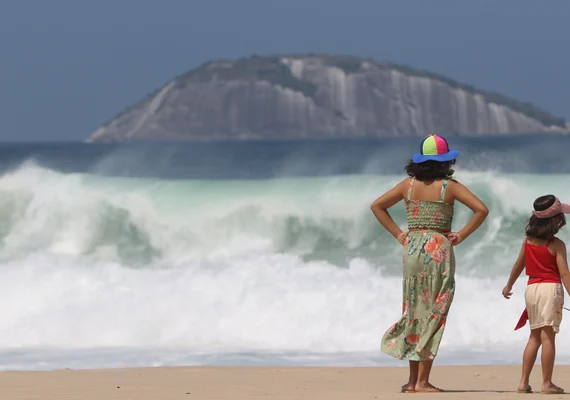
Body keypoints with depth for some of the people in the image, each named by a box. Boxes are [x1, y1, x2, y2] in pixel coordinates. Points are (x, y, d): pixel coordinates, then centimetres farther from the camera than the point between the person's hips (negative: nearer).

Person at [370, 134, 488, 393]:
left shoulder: (409, 185, 5)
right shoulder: (449, 186, -4)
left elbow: (377, 206, 11)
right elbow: (481, 210, -9)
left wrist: (397, 234, 10)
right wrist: (461, 236, -1)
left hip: (412, 248, 4)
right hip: (438, 249, -4)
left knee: (415, 312, 11)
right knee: (434, 314, -1)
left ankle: (412, 380, 9)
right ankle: (422, 381, -4)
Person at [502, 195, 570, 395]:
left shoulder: (528, 240, 6)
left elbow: (519, 265, 16)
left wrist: (509, 286, 29)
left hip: (531, 288, 6)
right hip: (550, 288, -6)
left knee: (535, 336, 15)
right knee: (548, 337, -5)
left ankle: (523, 381, 12)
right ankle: (547, 383, -6)